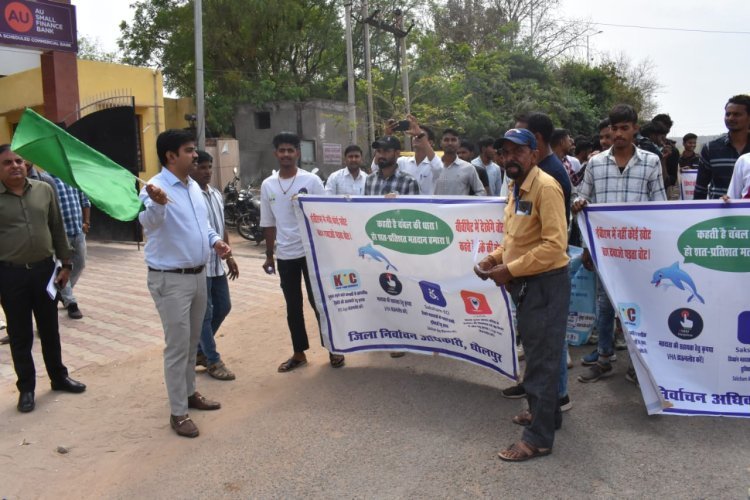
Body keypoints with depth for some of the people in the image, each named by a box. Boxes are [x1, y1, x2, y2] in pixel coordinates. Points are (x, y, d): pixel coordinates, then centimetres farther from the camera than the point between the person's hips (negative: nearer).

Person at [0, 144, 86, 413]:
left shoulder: (44, 190, 3)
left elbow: (57, 229, 8)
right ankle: (26, 388, 23)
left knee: (49, 328, 15)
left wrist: (65, 263, 6)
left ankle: (59, 377, 31)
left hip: (44, 269, 2)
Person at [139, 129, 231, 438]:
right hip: (170, 279, -8)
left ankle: (190, 393, 36)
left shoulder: (194, 186, 10)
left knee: (192, 341, 19)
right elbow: (148, 222, -36)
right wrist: (157, 204, -57)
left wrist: (215, 241, 3)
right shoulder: (155, 188, -17)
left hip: (199, 274, 8)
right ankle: (178, 412, 11)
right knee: (177, 345, -1)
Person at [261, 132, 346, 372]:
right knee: (293, 306, 11)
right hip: (285, 255, 4)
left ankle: (333, 349, 18)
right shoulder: (267, 185, 5)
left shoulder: (311, 180, -6)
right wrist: (269, 255, 12)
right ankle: (299, 353, 23)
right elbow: (268, 224, 11)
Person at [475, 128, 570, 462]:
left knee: (542, 359, 0)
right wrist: (496, 258, 3)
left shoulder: (545, 187, -18)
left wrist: (511, 270, -23)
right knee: (536, 354, 21)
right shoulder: (517, 188, 11)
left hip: (546, 284, -9)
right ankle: (545, 412, 39)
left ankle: (539, 437, 12)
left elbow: (555, 244, -26)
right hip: (525, 283, 9)